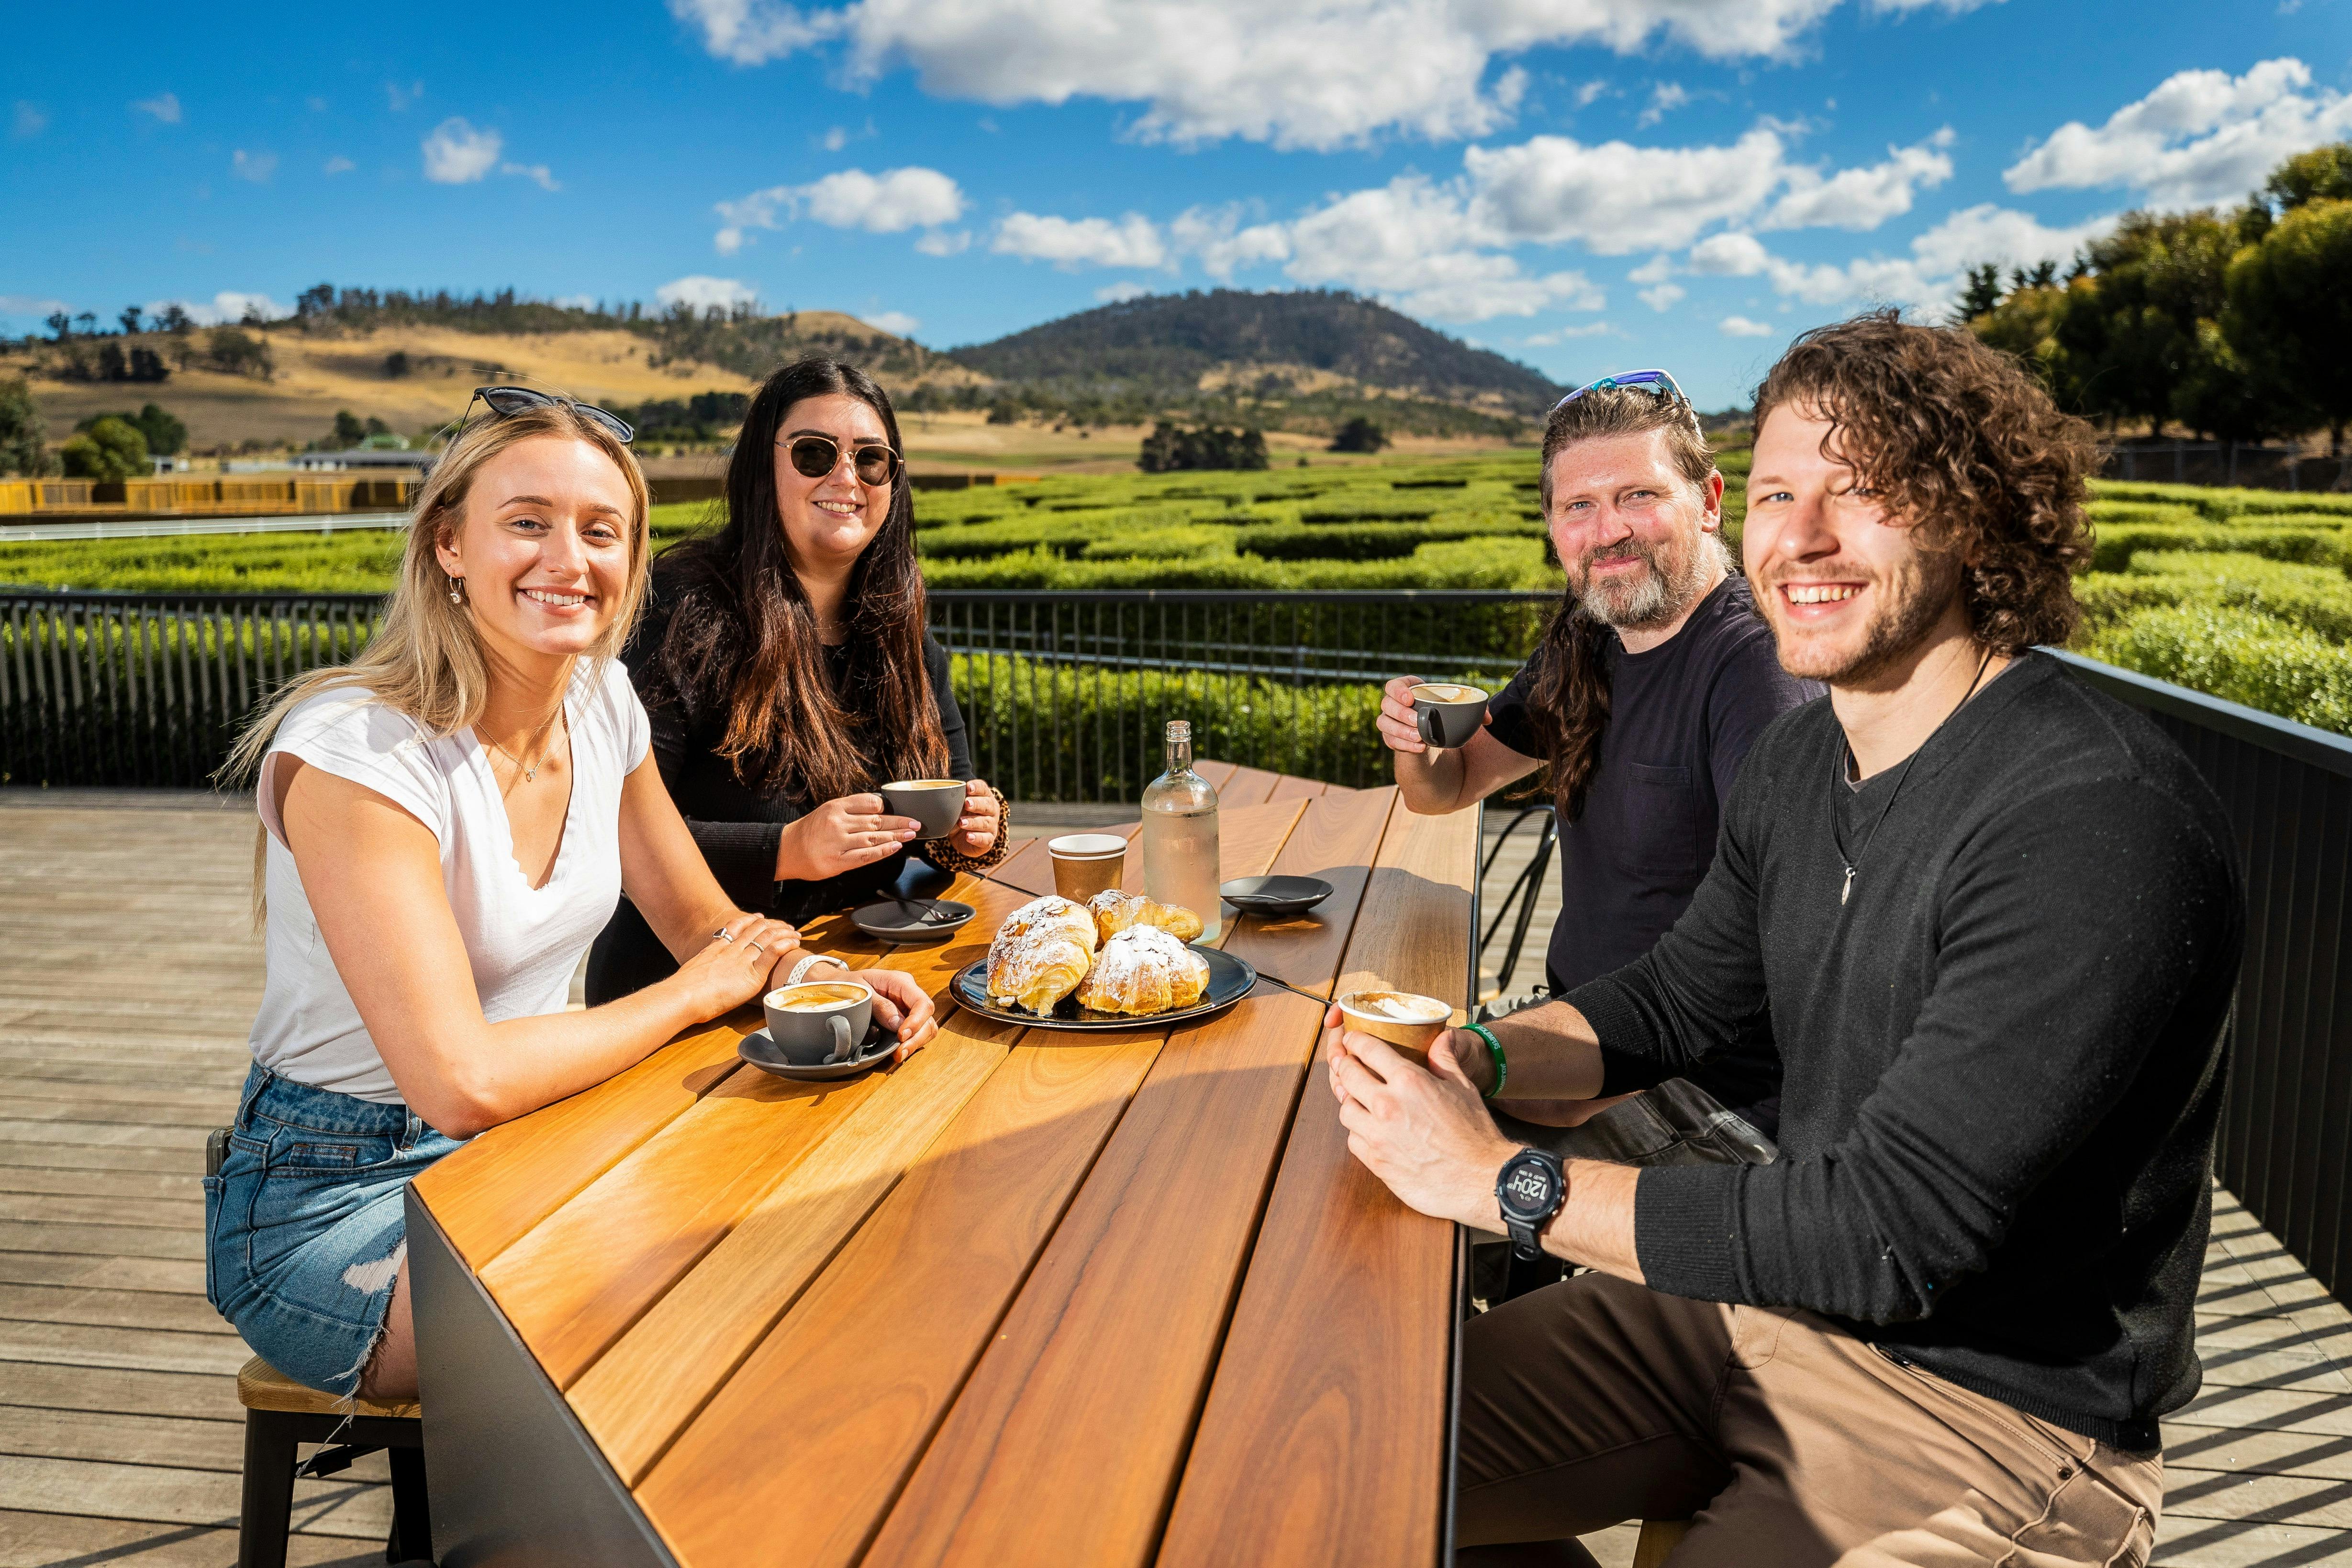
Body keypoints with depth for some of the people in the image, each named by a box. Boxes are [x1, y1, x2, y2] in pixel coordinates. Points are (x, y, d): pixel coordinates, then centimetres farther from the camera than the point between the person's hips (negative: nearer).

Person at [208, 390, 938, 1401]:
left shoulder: (601, 699, -2)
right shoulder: (353, 755, -25)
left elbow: (704, 924, 9)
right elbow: (464, 1081, -31)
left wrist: (819, 979, -13)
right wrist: (696, 992, -18)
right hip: (336, 1207, -6)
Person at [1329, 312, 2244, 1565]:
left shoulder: (2100, 827, -27)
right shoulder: (1803, 759, 1)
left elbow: (1889, 1234, -28)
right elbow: (1677, 998, 14)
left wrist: (1501, 1179, -24)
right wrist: (1470, 1059, -5)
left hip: (1991, 1415, -7)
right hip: (1778, 1300, 8)